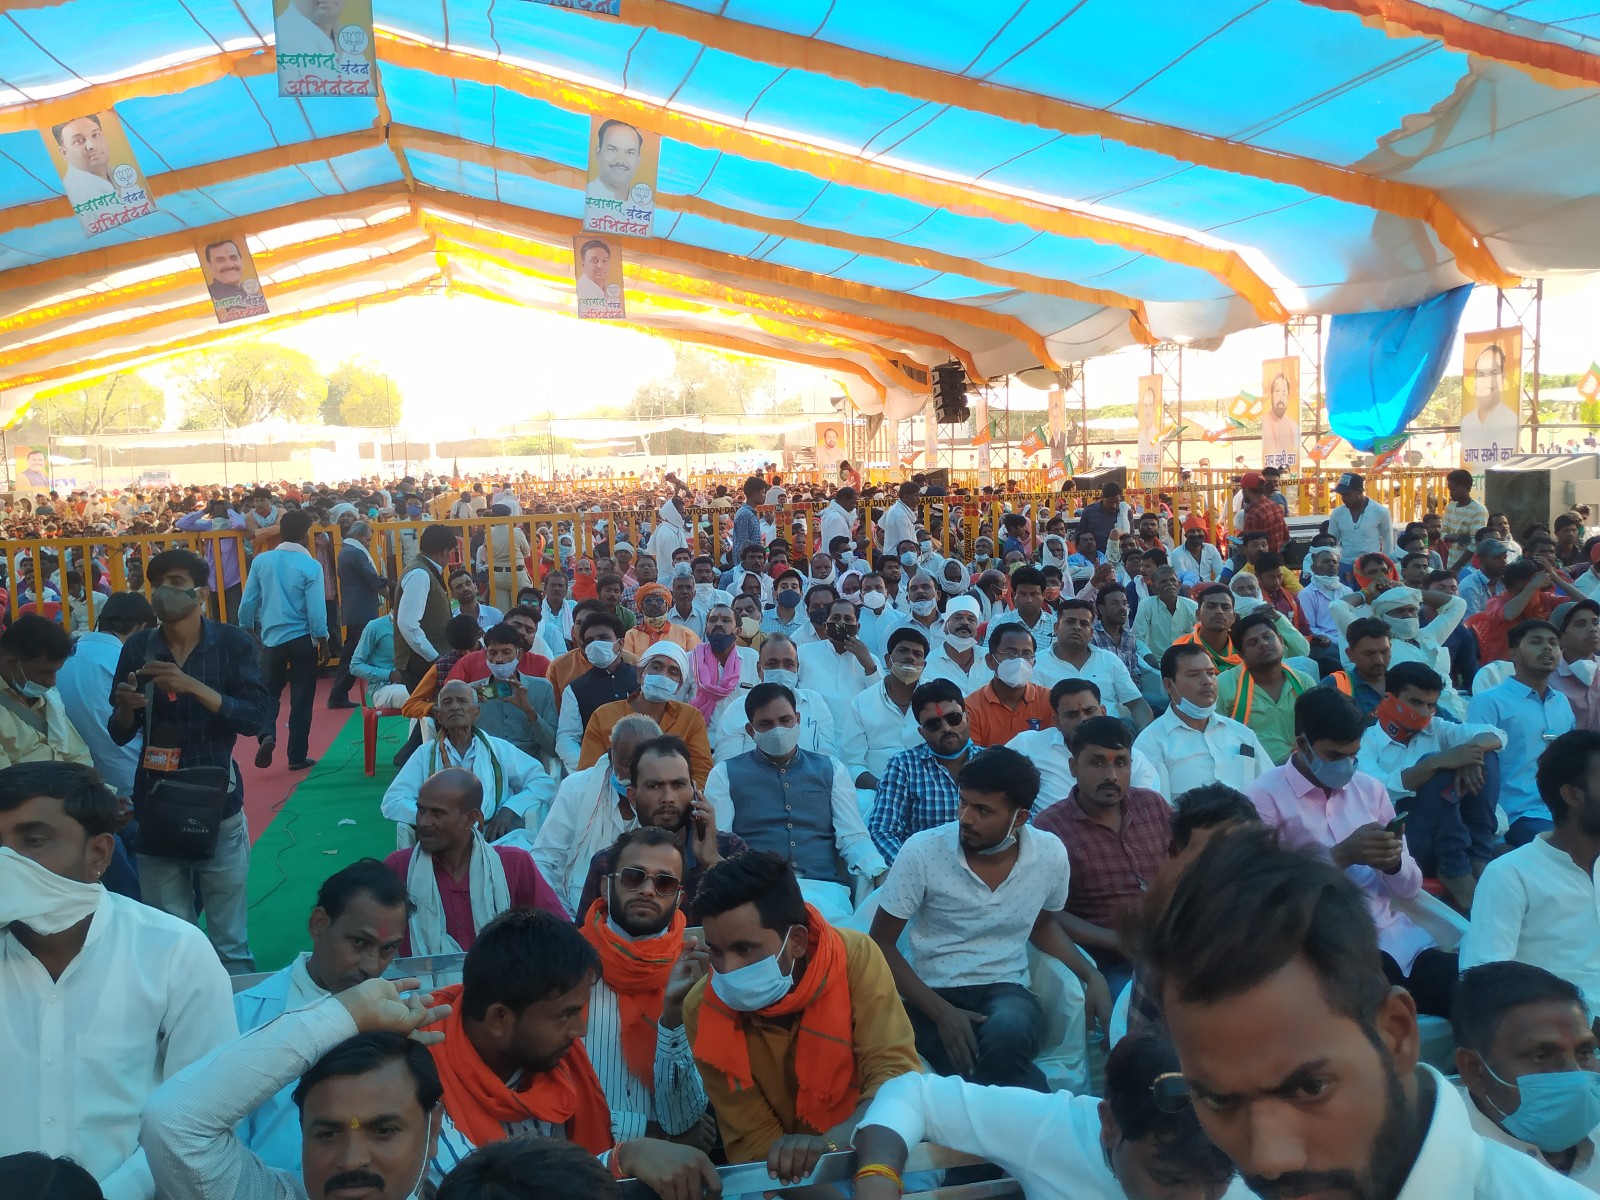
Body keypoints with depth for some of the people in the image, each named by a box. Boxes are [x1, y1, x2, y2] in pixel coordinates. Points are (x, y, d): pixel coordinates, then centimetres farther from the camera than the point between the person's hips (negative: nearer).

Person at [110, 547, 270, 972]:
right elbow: (120, 735, 9)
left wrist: (194, 687, -22)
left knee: (229, 939, 1)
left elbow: (256, 719, -12)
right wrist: (125, 708, -13)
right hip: (155, 804, 3)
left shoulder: (233, 643, -3)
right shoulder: (137, 648, 5)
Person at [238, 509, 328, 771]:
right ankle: (298, 757, 12)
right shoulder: (311, 566, -11)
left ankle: (266, 735, -9)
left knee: (269, 692, 16)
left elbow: (248, 602, 3)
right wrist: (322, 639, 1)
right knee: (301, 699, 7)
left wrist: (245, 630, 17)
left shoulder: (261, 561, -1)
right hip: (302, 639, -2)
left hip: (271, 638, 2)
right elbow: (316, 609, -11)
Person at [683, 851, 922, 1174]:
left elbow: (897, 1074, -18)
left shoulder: (856, 958, -16)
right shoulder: (703, 1010, -14)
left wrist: (829, 1145, -33)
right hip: (781, 1179, 1)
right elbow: (751, 1138, -9)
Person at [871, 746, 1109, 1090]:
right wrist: (941, 1012, -16)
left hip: (1007, 990, 2)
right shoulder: (921, 851, -14)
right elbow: (881, 944, -5)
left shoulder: (1050, 854, -4)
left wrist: (1092, 976, 4)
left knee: (1005, 1036, -35)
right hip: (935, 995, -1)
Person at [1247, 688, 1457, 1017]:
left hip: (1396, 936, 5)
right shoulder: (1265, 799, -4)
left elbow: (1410, 887, 14)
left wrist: (1394, 862, -9)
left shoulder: (1371, 789, 14)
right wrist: (1341, 856, -19)